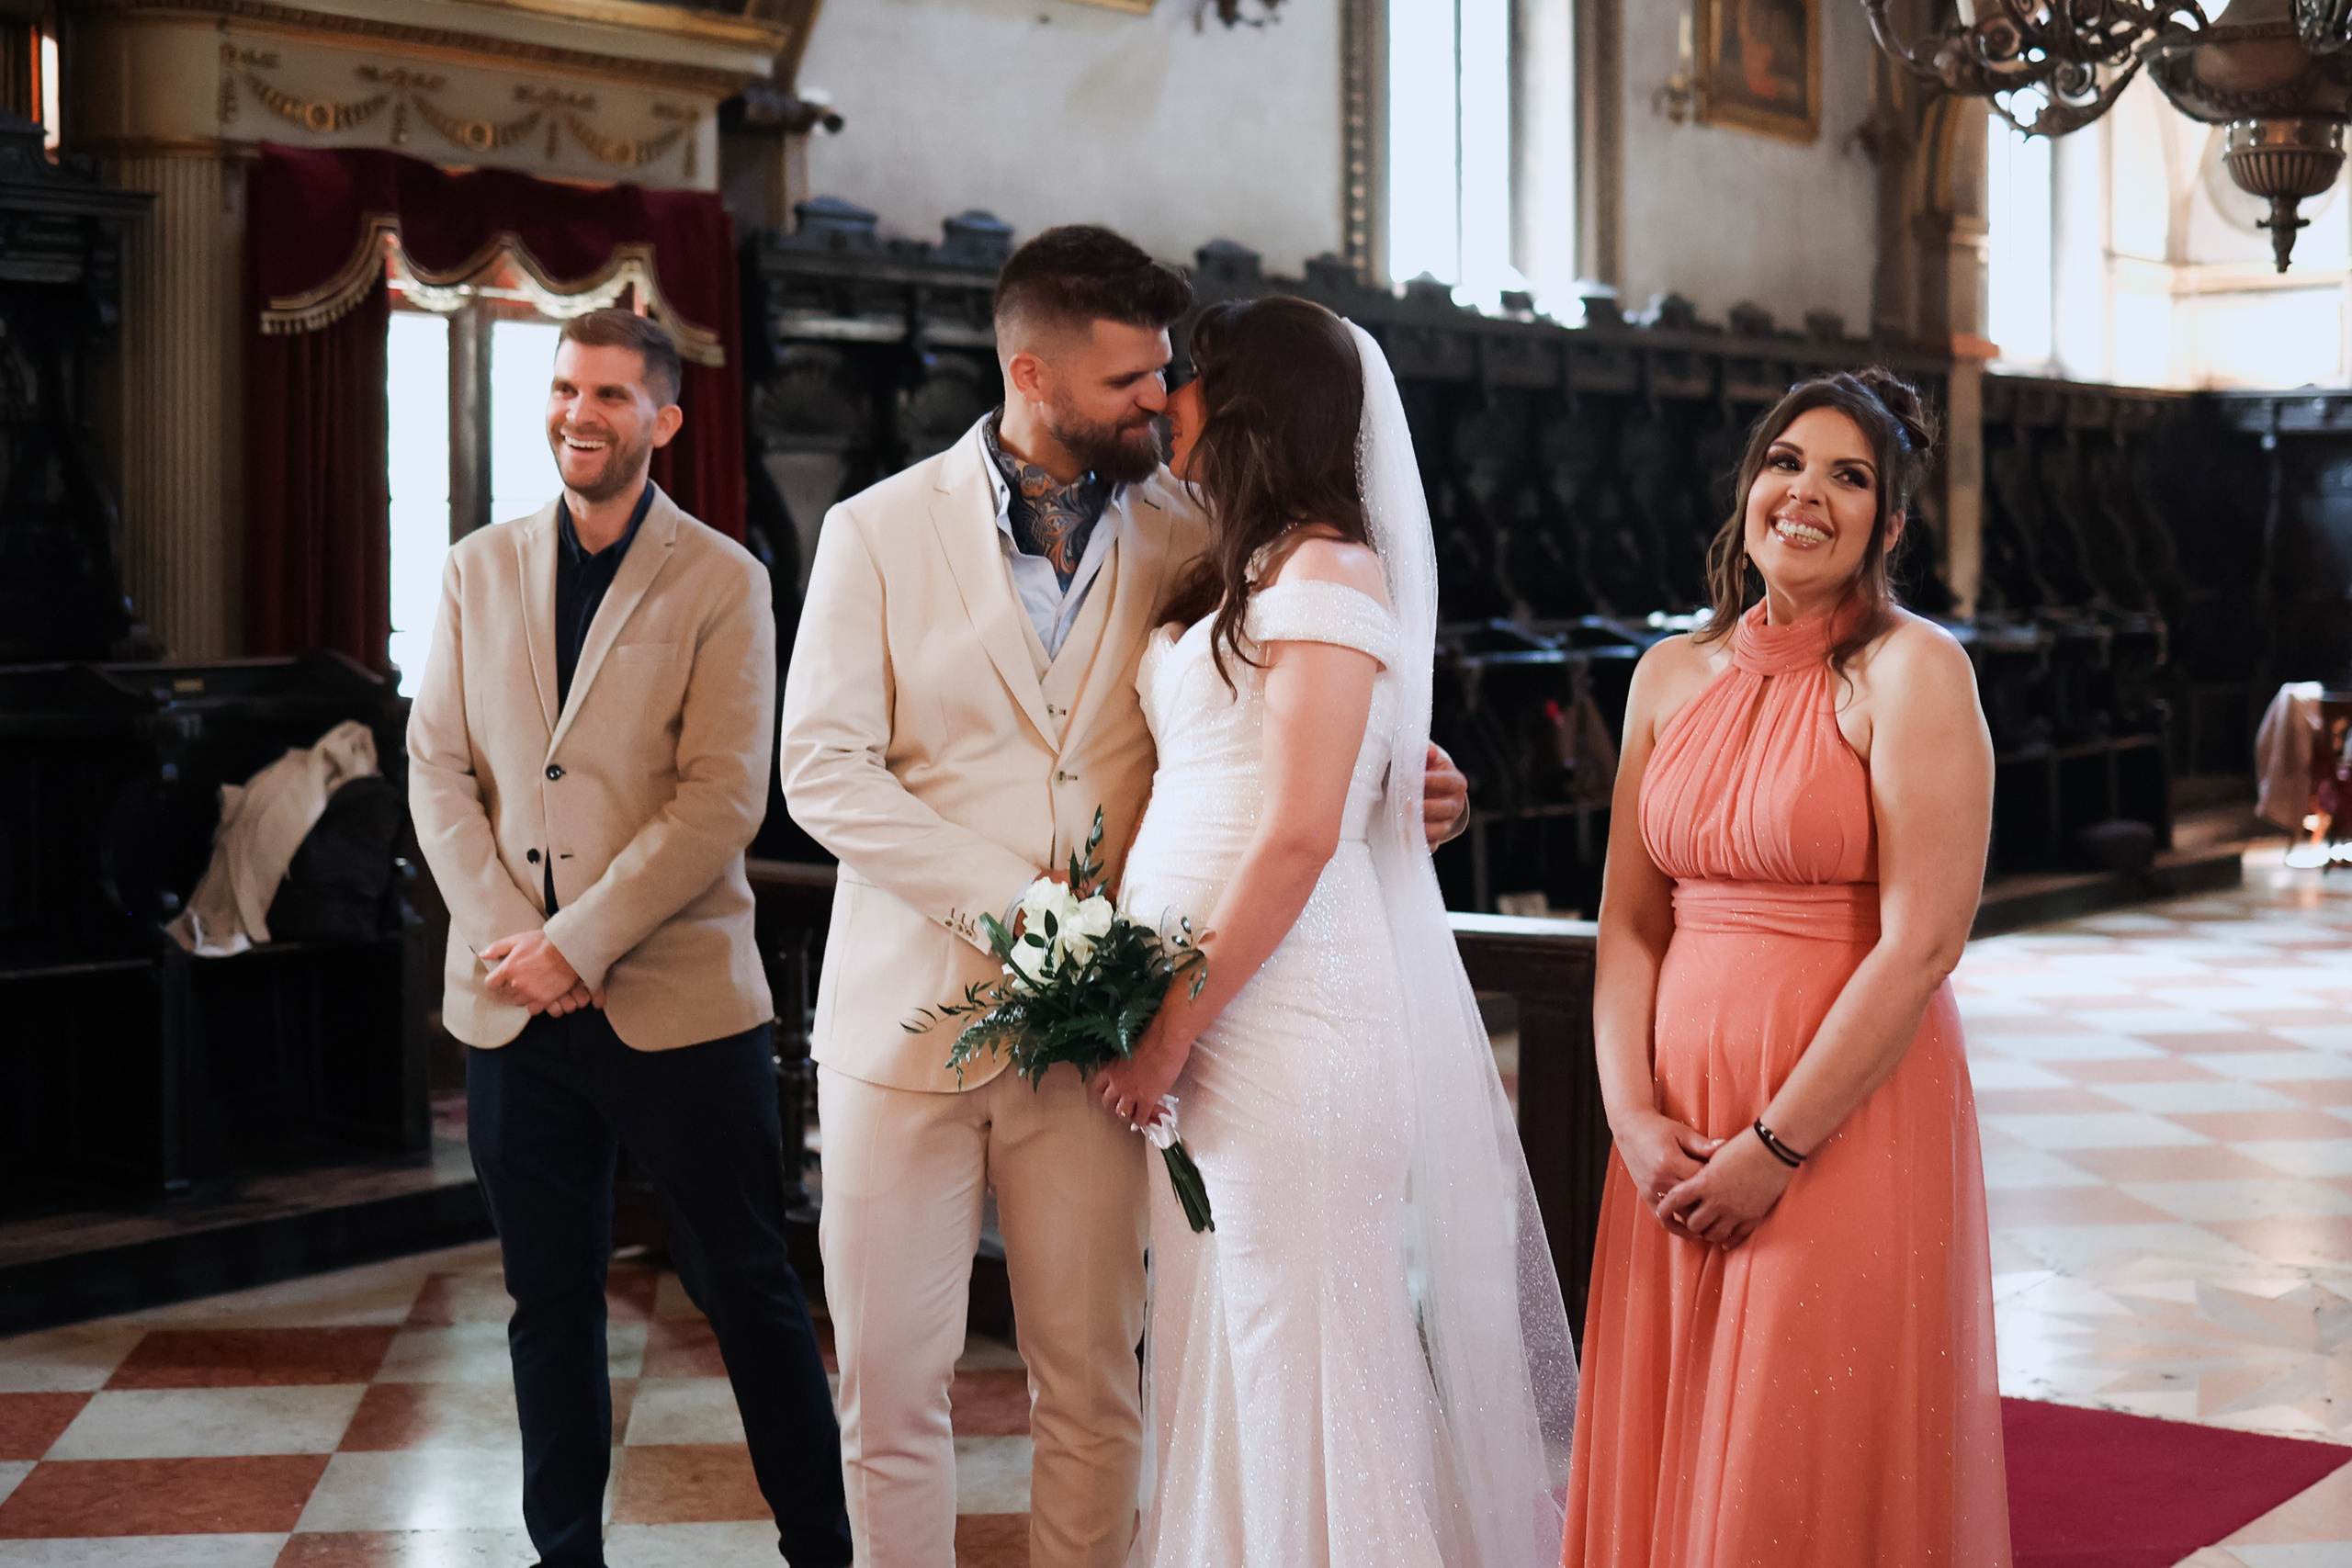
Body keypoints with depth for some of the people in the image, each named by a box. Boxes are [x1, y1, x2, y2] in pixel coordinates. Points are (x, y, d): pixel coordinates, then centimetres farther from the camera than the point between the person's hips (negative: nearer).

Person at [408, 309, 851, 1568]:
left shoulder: (722, 582, -2)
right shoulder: (477, 571, 10)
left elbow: (723, 798, -10)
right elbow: (437, 769, 6)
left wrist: (581, 943, -15)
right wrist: (506, 937, -7)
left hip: (677, 995, -3)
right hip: (510, 1004, 3)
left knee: (746, 1288, 3)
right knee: (550, 1300, 11)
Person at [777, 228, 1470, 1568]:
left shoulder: (1182, 532, 6)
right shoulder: (879, 532, 1)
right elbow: (824, 768, -7)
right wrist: (1012, 902, -16)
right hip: (909, 1013, -1)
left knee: (1094, 1385, 5)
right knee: (891, 1384, 4)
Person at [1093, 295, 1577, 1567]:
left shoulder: (1327, 575, -11)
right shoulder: (1239, 578, 16)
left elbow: (1297, 835, -17)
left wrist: (1174, 1028, -15)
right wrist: (1161, 1022, 8)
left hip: (1284, 1015, -9)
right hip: (1206, 1012, 9)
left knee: (1295, 1347, -2)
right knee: (1224, 1352, 12)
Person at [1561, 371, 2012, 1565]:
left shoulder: (1911, 671, -8)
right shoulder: (1672, 675, 10)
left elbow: (1922, 942, -14)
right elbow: (1629, 919, 8)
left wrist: (1776, 1147, -14)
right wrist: (1634, 1117, -5)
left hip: (1848, 1127, -5)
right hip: (1679, 1138, 5)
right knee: (1668, 1463, 11)